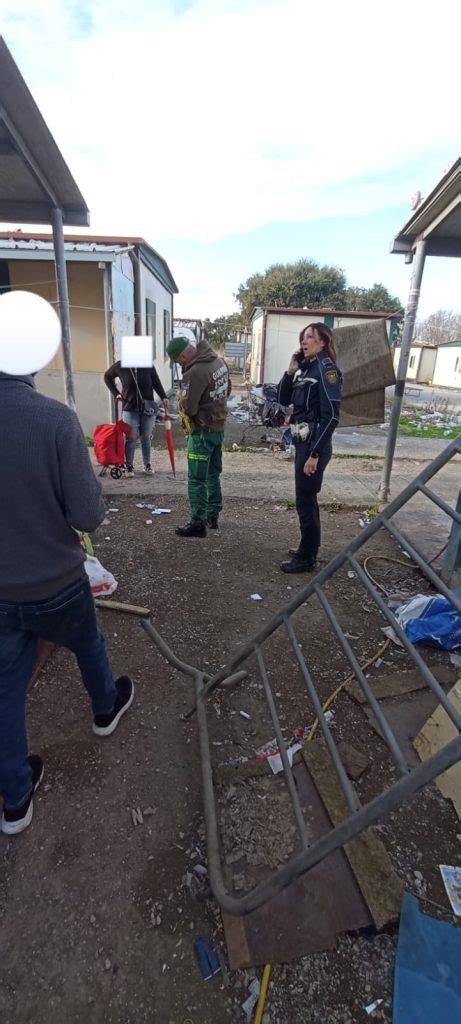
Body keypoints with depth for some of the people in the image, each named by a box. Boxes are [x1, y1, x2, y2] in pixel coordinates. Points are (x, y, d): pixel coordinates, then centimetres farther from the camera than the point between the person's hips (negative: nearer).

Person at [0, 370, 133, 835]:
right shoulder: (54, 418, -23)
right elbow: (87, 516, -20)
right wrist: (90, 478, -1)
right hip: (56, 583, -2)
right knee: (88, 645, 28)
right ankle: (106, 708, 56)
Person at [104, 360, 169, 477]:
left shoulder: (148, 365, -5)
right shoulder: (119, 366, -3)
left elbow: (156, 382, 1)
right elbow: (107, 377, 13)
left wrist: (163, 397, -12)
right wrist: (116, 394, 4)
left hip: (148, 408, 1)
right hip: (130, 408, -1)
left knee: (146, 437, 6)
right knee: (131, 437, -3)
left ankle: (147, 465, 19)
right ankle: (129, 466, 7)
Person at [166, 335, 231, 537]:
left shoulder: (194, 372, -23)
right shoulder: (219, 361, 4)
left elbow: (188, 408, -21)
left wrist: (182, 398, -2)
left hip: (202, 431, -9)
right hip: (219, 427, 9)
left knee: (197, 480, -1)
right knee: (213, 474, 17)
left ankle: (198, 524, 5)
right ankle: (213, 516, 27)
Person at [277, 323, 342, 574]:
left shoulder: (326, 368, -13)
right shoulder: (307, 368, 13)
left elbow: (330, 416, -20)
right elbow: (283, 399, 15)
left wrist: (315, 454, -23)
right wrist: (291, 370, 2)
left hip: (314, 444, -9)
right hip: (303, 441, 9)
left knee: (305, 501, -1)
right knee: (307, 499, 17)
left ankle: (307, 559, 13)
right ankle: (308, 548, 33)